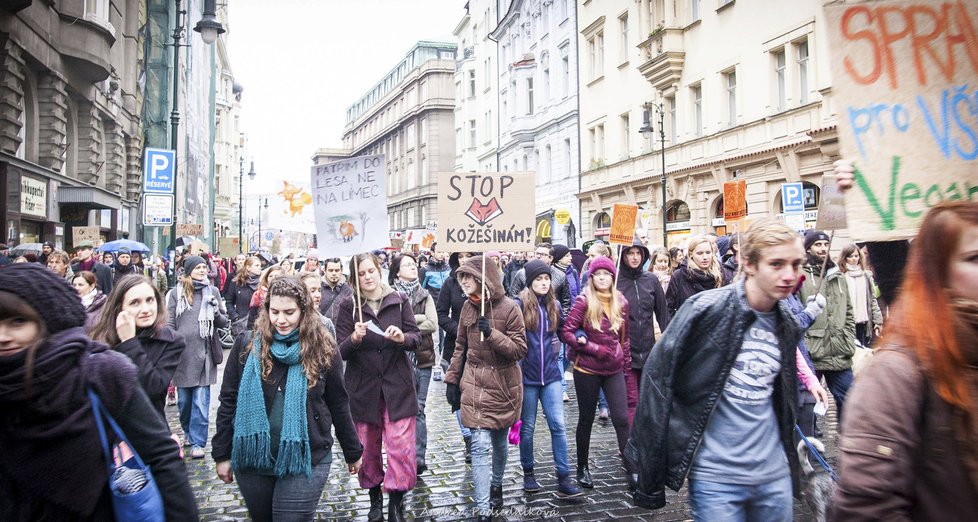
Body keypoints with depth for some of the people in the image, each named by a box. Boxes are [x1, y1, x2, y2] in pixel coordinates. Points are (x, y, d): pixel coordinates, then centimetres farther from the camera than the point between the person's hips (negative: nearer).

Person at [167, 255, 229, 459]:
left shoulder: (212, 292, 5)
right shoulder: (176, 293, 4)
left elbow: (224, 322, 9)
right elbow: (170, 324, 4)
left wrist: (216, 313, -12)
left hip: (204, 352, -1)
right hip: (182, 353, 1)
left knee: (201, 401, -2)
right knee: (183, 400, 13)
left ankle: (197, 442, 4)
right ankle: (189, 432, 34)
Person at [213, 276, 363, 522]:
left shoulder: (323, 348, -5)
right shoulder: (248, 345, -3)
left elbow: (338, 405, 2)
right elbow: (229, 401, 3)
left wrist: (352, 452, 8)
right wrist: (222, 454, 3)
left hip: (305, 461, -2)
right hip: (252, 459, 3)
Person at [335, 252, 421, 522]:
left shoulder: (399, 301, 1)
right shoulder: (348, 306, -1)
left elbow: (416, 338, 0)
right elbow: (341, 352, -5)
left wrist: (403, 338, -22)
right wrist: (354, 338, -26)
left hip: (397, 385, 0)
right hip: (363, 386, 1)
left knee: (401, 446, -6)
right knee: (368, 448, 11)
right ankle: (375, 497, 32)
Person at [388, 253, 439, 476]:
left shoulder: (425, 295, 8)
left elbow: (433, 324, -4)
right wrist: (419, 319, -13)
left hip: (422, 357, 2)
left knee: (418, 408, 5)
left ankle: (419, 456, 9)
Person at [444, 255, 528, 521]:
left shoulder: (509, 308, -11)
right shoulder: (468, 306, 2)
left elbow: (520, 350, -12)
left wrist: (491, 333, -24)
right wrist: (452, 380, 9)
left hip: (503, 386, -2)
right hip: (474, 384, 2)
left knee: (500, 441, 15)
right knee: (481, 445, -7)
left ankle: (496, 486, 42)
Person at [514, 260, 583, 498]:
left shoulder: (554, 305, 7)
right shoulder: (519, 305, -7)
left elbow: (563, 332, 18)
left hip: (550, 373, 3)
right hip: (527, 375, -3)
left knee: (558, 425, -3)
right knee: (527, 427, 9)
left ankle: (564, 479, 2)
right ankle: (528, 473, 27)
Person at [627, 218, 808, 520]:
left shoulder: (787, 327, 5)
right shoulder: (706, 309, -14)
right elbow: (659, 376, -12)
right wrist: (652, 460, -11)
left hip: (774, 474, 6)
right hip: (716, 476, -6)